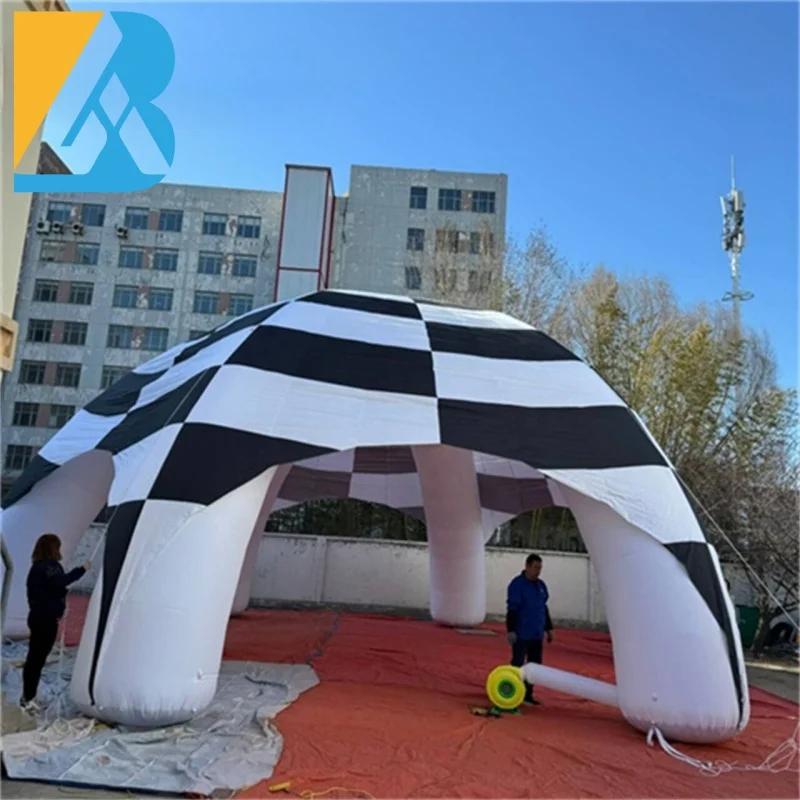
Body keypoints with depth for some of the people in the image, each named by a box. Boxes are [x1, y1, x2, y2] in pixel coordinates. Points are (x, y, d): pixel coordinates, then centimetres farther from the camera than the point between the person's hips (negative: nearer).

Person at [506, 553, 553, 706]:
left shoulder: (541, 585, 11)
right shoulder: (517, 584, -11)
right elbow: (512, 609, -15)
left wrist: (548, 628, 18)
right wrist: (511, 630, -18)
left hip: (536, 634, 7)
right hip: (521, 634, -7)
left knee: (535, 664, 10)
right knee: (517, 664, -3)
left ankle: (527, 695, 21)